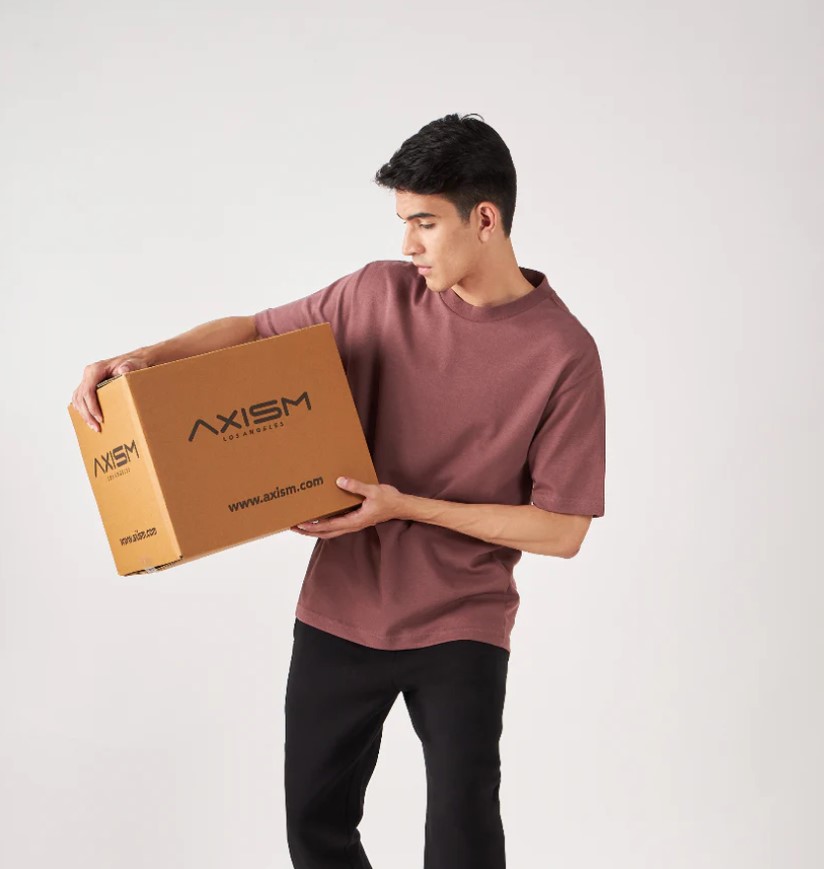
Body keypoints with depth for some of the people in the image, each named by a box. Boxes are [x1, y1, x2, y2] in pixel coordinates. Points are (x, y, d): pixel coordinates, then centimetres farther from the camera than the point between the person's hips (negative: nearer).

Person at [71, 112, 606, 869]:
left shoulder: (563, 353, -13)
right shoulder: (380, 294, -2)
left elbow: (563, 529, -12)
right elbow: (255, 332, 10)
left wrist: (407, 506, -17)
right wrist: (142, 359, -8)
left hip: (459, 630, -4)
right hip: (339, 613, 4)